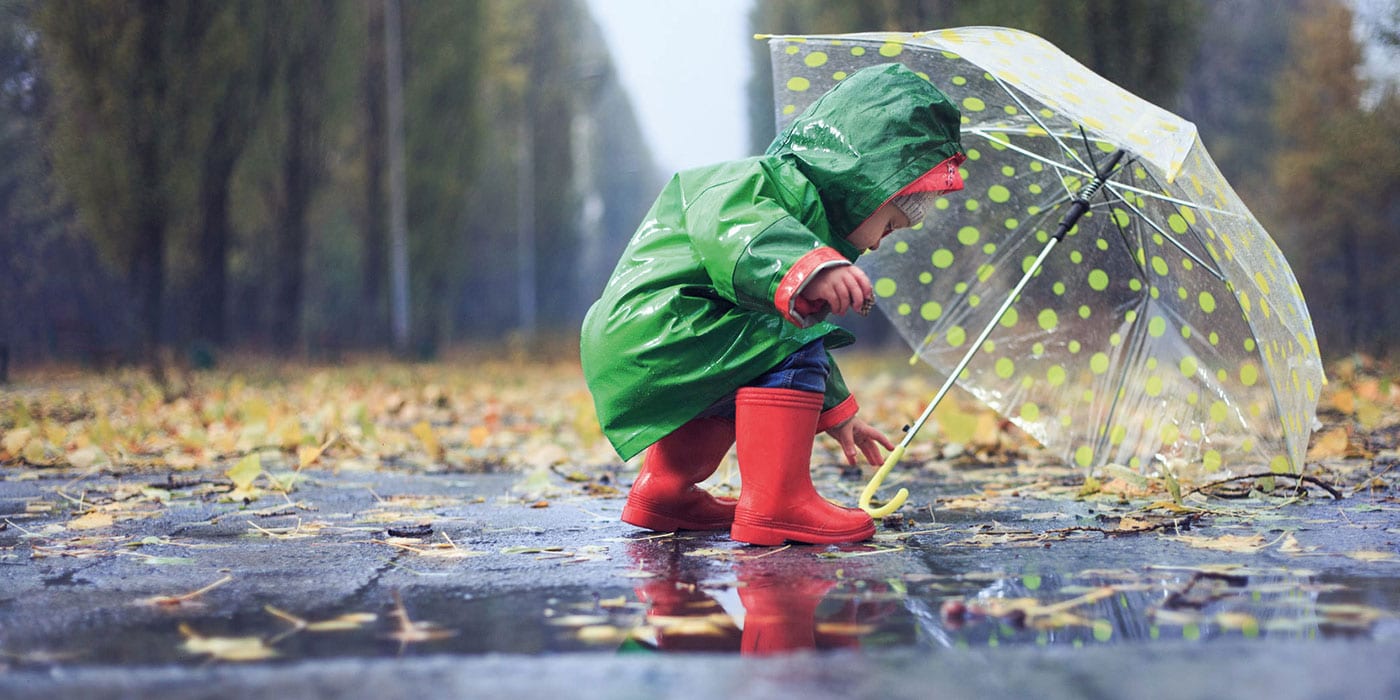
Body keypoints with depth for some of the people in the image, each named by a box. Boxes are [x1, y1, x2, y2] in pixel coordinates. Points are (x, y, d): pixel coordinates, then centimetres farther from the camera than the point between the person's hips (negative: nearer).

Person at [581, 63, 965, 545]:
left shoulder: (804, 210, 25)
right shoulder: (765, 182, -10)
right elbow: (726, 230, -37)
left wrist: (836, 414, 40)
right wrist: (807, 268, -51)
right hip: (643, 339, -11)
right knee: (788, 341, -22)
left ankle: (663, 489, 31)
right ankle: (775, 505, -25)